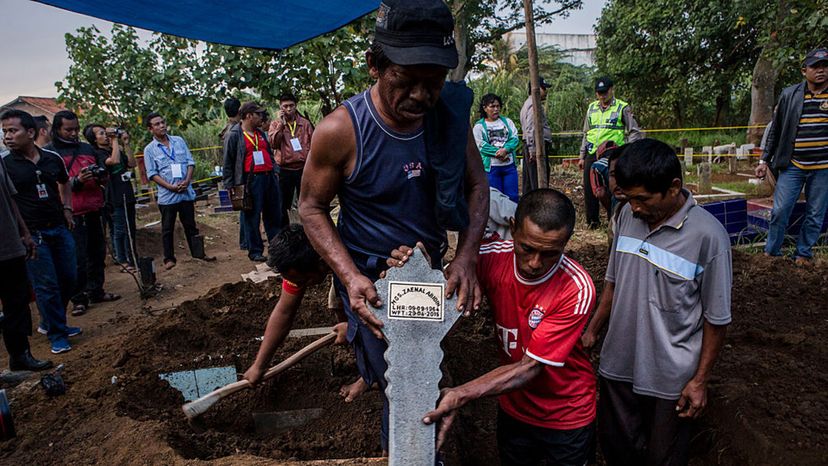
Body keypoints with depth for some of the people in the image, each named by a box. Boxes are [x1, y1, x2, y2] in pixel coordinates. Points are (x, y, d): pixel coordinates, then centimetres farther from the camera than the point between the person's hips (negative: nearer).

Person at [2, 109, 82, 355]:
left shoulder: (53, 158, 4)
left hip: (59, 229, 5)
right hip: (32, 234, -4)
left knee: (68, 279, 11)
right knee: (46, 286, -1)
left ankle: (50, 322, 31)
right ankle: (57, 334, 13)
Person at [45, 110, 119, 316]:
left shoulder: (87, 149, 14)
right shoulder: (49, 152, -1)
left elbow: (105, 179, 19)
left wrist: (101, 175, -4)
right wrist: (77, 181, -19)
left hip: (95, 211, 5)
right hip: (72, 214, -5)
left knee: (97, 254, 11)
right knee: (78, 259, -3)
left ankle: (96, 291, 24)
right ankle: (79, 299, 7)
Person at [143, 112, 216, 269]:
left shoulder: (179, 141, 7)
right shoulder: (149, 149, -1)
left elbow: (190, 162, 6)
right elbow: (152, 174, -5)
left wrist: (187, 181, -10)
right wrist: (171, 187, -16)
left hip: (186, 191, 2)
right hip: (167, 195, -2)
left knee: (190, 225, 12)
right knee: (167, 229, 7)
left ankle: (198, 252, 20)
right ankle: (169, 258, 16)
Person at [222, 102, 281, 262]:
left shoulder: (261, 133, 15)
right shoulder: (234, 135, -4)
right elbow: (228, 163, -5)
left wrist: (274, 170, 17)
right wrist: (230, 186, -8)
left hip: (269, 178, 7)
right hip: (251, 181, -6)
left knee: (274, 214, 12)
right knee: (252, 218, 1)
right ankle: (255, 251, 10)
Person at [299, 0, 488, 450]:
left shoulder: (450, 112, -11)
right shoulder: (340, 130, -22)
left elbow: (475, 185, -2)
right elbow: (311, 207, -11)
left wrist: (466, 256, -17)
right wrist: (350, 276, -24)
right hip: (370, 277, -4)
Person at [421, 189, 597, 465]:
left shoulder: (577, 290, -29)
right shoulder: (493, 258, -20)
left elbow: (531, 367, -30)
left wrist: (459, 396, -42)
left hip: (567, 418, -3)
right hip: (514, 408, 3)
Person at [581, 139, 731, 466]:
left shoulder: (708, 236, -20)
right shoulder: (628, 215, -5)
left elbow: (716, 318, -11)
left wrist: (700, 380, -6)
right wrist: (592, 330, 8)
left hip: (669, 377, -4)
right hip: (618, 364, 4)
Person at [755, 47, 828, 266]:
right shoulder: (789, 95, 2)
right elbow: (775, 131, 7)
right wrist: (765, 160, 5)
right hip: (792, 166, 0)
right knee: (780, 211, -2)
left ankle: (803, 254, 22)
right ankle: (771, 252, 13)